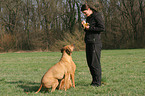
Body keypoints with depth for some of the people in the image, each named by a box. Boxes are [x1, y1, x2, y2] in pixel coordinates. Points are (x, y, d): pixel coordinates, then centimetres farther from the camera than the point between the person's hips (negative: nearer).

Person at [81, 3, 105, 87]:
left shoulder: (97, 16, -7)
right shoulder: (88, 17, 19)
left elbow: (102, 28, -14)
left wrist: (90, 28, -13)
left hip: (95, 42, -9)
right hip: (88, 42, 9)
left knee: (95, 63, -9)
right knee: (90, 63, 9)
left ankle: (97, 82, -4)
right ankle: (94, 81, 16)